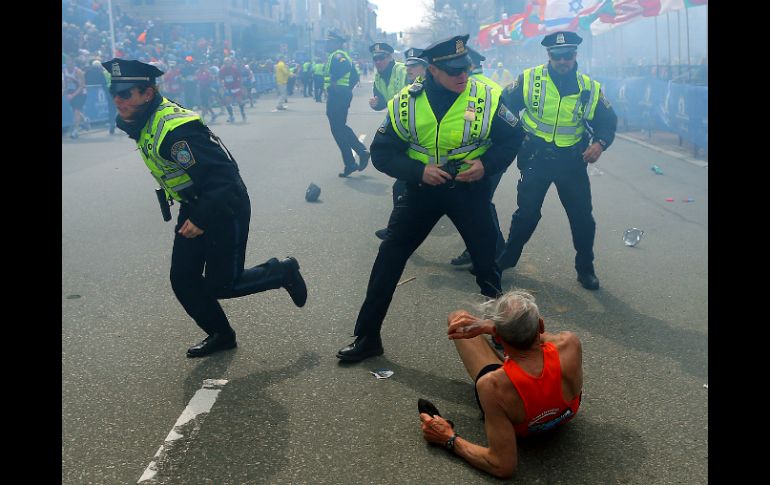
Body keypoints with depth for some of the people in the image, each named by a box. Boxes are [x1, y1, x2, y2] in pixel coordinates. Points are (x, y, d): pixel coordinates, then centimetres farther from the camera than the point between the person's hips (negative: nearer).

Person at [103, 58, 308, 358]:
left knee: (220, 285, -1)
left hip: (226, 209, -9)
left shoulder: (175, 130, -29)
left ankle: (282, 271, 20)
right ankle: (220, 335, 27)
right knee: (183, 279, 8)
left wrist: (202, 219, -30)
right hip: (194, 208, 9)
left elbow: (223, 174, -31)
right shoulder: (142, 122, 1)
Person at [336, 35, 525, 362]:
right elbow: (381, 153, -7)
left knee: (486, 261, 6)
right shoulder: (405, 103, -12)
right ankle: (367, 337, 11)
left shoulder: (487, 98, -13)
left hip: (469, 188, 0)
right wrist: (418, 171, -22)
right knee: (389, 258, -1)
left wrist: (487, 165, -18)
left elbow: (512, 139, -1)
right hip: (421, 188, 1)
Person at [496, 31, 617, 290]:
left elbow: (608, 121, 5)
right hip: (536, 158, -1)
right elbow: (503, 107, 0)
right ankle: (507, 258, 29)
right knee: (526, 212, 9)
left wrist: (600, 143, -14)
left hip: (572, 161, 1)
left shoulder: (590, 88, -3)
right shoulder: (529, 79, -7)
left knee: (582, 217, 5)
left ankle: (585, 269, 23)